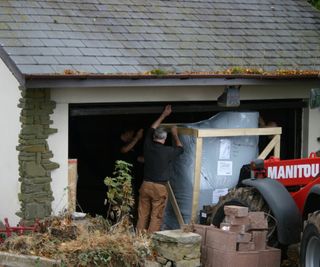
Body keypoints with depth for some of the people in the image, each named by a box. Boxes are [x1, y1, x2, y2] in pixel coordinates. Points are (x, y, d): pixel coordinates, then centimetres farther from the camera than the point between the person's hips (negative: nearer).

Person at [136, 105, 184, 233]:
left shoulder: (148, 147, 1)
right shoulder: (167, 151, -11)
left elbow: (151, 130, 19)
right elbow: (180, 148, 12)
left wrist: (163, 115, 28)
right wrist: (175, 134, 26)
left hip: (146, 185, 4)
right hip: (159, 188, -4)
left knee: (142, 215, 8)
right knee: (156, 217, 1)